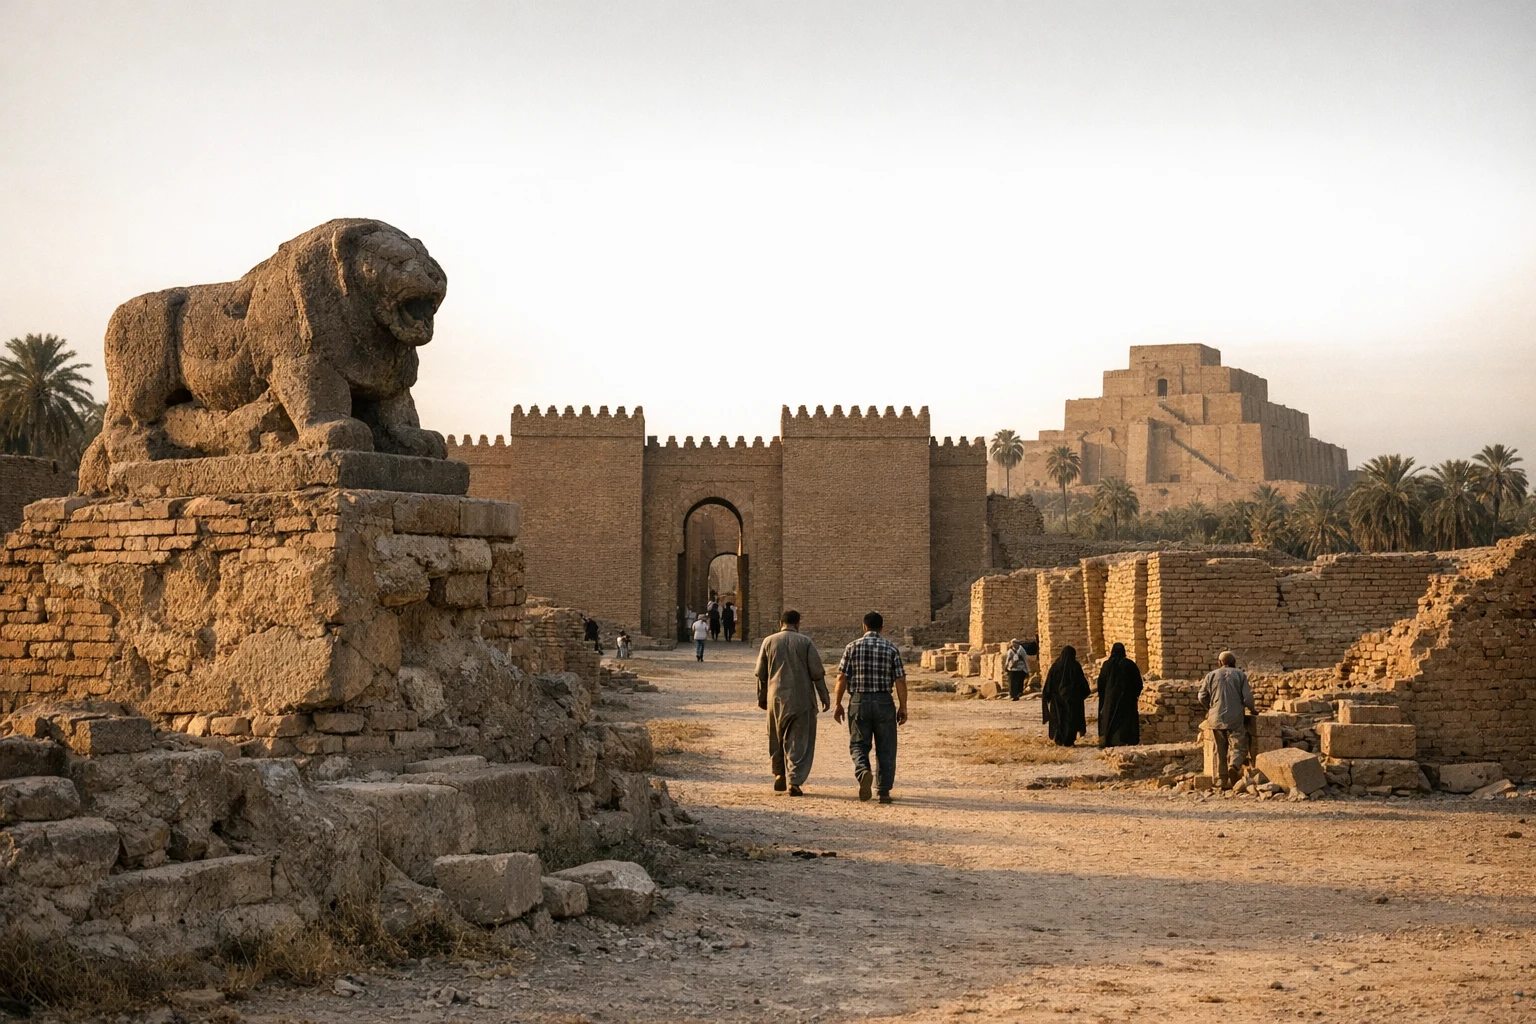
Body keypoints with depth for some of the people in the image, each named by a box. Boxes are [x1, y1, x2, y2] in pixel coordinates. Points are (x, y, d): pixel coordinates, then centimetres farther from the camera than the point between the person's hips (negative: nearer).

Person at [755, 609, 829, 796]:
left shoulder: (769, 641, 3)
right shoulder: (805, 642, -2)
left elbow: (761, 674, 7)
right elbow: (817, 673, -3)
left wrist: (761, 697, 18)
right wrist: (824, 697, 5)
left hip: (776, 697, 2)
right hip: (801, 698, -2)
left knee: (777, 738, 19)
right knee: (798, 740, 1)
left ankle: (779, 774, 22)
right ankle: (794, 781, -7)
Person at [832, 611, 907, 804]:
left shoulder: (852, 648, 0)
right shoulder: (891, 648, 0)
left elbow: (842, 678, -2)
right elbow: (900, 681, -2)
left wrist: (837, 704, 7)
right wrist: (903, 707, 5)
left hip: (859, 701, 0)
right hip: (884, 702, 0)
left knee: (858, 744, 10)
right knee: (885, 748, 8)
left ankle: (863, 771, -20)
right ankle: (884, 791, 7)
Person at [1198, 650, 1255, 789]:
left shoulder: (1211, 675, 8)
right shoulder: (1240, 675, 4)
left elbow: (1203, 697, 7)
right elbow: (1247, 697, -1)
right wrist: (1252, 709, 17)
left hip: (1216, 719, 2)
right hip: (1235, 719, -2)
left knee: (1221, 750, 9)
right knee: (1239, 746, 0)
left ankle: (1224, 781, 7)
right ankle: (1234, 765, -30)